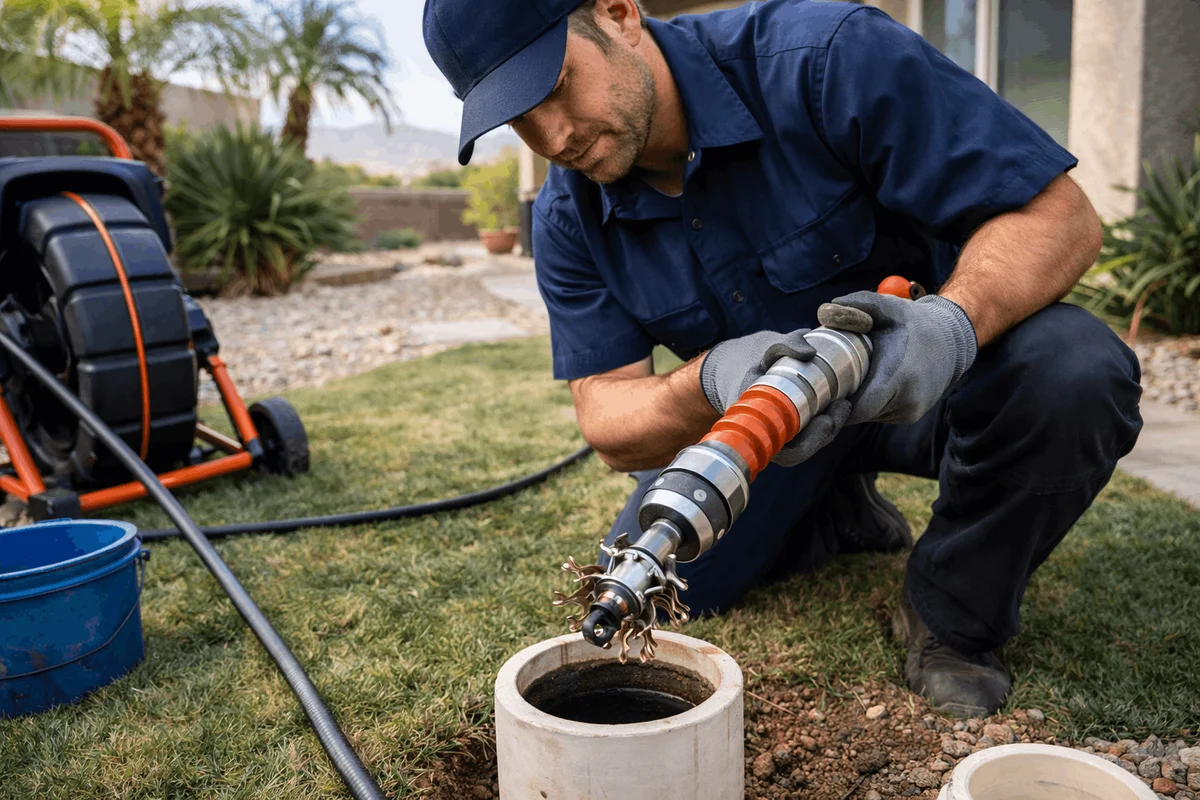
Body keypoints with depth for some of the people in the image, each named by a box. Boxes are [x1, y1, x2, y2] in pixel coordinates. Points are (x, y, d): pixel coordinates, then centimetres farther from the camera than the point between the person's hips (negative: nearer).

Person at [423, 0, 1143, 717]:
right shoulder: (569, 219, -12)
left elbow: (1061, 213, -26)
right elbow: (611, 427, -16)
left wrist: (954, 323, -47)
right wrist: (708, 384, -39)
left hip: (920, 366, -3)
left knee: (1075, 371, -34)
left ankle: (954, 616, -6)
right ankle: (839, 512, 22)